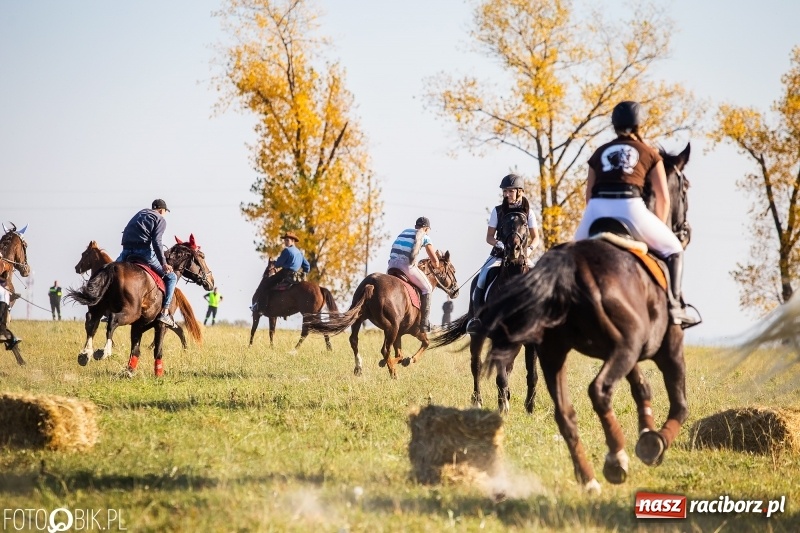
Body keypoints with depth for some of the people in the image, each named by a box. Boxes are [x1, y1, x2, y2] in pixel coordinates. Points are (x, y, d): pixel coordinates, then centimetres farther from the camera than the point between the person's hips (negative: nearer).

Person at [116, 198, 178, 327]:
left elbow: (126, 233, 26)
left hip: (126, 251, 6)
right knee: (171, 277, 6)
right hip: (144, 251, -6)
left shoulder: (140, 214, 28)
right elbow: (156, 242, -9)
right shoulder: (161, 220, 7)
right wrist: (163, 263, -12)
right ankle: (165, 312, -8)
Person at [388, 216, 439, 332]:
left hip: (392, 263, 6)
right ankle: (424, 323, 2)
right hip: (407, 264, -6)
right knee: (427, 288, 10)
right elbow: (435, 261, 9)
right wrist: (435, 266, 33)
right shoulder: (424, 236, 12)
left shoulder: (405, 232, 29)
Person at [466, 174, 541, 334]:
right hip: (499, 254, 0)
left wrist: (529, 249, -18)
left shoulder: (528, 212, 4)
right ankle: (477, 316, -17)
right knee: (483, 277, -26)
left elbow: (536, 238, 4)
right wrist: (498, 244, -19)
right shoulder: (498, 211, 5)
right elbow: (489, 237, 3)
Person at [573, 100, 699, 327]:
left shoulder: (600, 153, 25)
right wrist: (658, 230, 31)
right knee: (672, 250, 14)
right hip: (629, 206, -2)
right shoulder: (650, 154, 19)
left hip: (596, 209, 3)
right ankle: (674, 305, -2)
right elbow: (663, 198, 17)